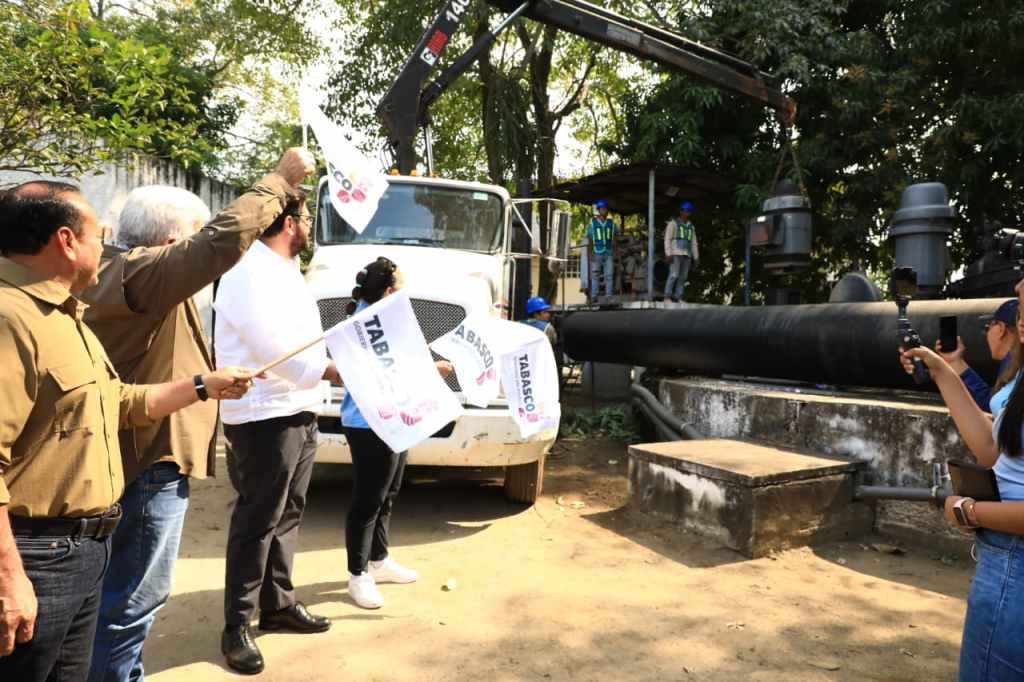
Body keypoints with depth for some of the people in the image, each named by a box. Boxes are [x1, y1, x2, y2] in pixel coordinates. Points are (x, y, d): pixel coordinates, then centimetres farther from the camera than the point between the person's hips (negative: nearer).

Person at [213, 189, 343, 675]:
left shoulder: (284, 270, 15)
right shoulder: (251, 272, -17)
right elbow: (275, 349, -24)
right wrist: (339, 371, -16)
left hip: (298, 411, 10)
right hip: (264, 417, -9)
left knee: (287, 514, 18)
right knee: (256, 521, 1)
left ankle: (278, 604, 33)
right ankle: (236, 626, 16)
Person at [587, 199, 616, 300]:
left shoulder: (611, 223, 9)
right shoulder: (592, 222, 3)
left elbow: (614, 239, 11)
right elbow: (590, 239, 2)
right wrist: (590, 253, -7)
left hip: (609, 253, 2)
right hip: (597, 252, -2)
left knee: (609, 276, 1)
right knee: (594, 275, -1)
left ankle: (609, 296, 5)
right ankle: (593, 296, 3)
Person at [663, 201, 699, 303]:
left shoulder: (691, 226, 17)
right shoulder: (673, 223, 0)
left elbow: (693, 243, 16)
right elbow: (667, 239, -7)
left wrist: (696, 258, 9)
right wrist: (668, 254, -18)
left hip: (686, 255, 6)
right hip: (675, 254, -6)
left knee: (682, 278, -1)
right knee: (674, 275, -16)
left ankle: (677, 299, 0)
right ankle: (667, 297, -13)